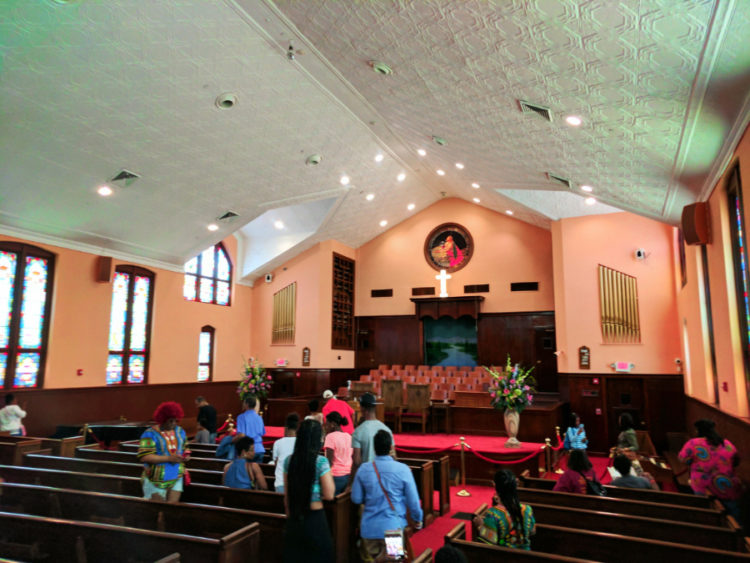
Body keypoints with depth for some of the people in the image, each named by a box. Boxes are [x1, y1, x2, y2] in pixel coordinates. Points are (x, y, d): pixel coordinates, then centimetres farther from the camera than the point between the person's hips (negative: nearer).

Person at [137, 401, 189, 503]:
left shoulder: (180, 431, 7)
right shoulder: (150, 434, -11)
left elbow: (185, 447, 20)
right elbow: (144, 456, -20)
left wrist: (186, 454, -5)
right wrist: (169, 458, -24)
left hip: (176, 478, 4)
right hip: (156, 481, -4)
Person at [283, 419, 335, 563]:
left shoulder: (289, 461, -1)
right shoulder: (321, 462, -15)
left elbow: (286, 497, 7)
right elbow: (329, 495, -14)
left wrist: (290, 519, 18)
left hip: (294, 519, 5)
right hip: (315, 518, -4)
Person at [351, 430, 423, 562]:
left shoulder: (363, 469, -9)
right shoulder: (403, 469, -14)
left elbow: (356, 499, -1)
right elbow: (413, 500, -7)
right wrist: (418, 520, 10)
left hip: (369, 528, 2)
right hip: (394, 527, -1)